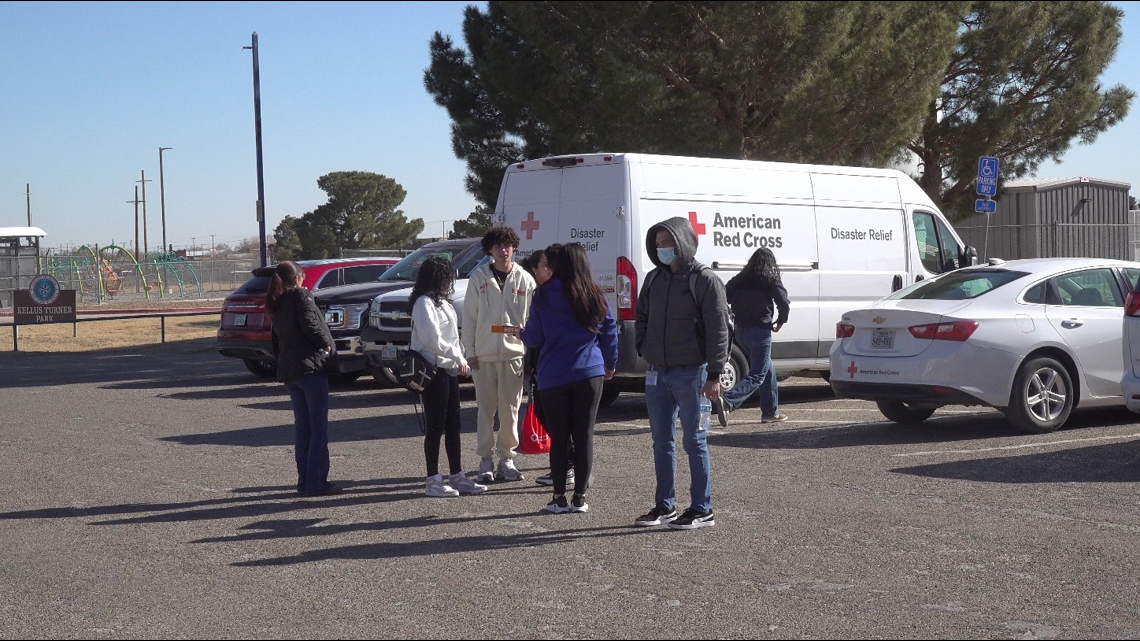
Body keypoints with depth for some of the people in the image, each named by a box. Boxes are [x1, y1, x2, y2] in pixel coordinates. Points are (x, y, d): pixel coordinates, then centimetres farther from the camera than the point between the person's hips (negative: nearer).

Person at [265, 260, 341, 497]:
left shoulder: (275, 304, 16)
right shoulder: (301, 296, -6)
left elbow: (276, 340, 17)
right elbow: (311, 326, -17)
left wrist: (282, 361, 18)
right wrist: (327, 345, -4)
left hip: (288, 371, 8)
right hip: (310, 366, -8)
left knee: (302, 426, 11)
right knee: (319, 426, -5)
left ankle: (304, 481, 11)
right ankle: (317, 482, -8)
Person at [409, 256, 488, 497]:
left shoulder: (442, 302, 18)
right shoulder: (424, 303, -12)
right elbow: (433, 339, -20)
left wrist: (460, 359, 5)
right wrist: (458, 356, -11)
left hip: (449, 369, 9)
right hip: (433, 370, -9)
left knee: (453, 425, 11)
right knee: (436, 426, -5)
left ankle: (457, 476, 17)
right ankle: (433, 480, 0)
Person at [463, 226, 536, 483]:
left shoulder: (524, 279, 3)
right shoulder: (479, 277, 2)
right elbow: (469, 316, 3)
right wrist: (470, 351, -2)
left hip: (514, 352, 0)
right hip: (484, 354, 0)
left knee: (510, 409, 3)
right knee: (486, 408, 5)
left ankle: (507, 457, 14)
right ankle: (486, 459, 12)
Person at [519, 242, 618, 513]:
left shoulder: (544, 297, -6)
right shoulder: (596, 297, 0)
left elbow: (534, 337, 1)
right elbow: (610, 333, 7)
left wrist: (521, 334, 25)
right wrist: (610, 364, 23)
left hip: (553, 377, -1)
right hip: (589, 374, 1)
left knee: (558, 437, 6)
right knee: (584, 436, 7)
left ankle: (559, 497, 8)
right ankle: (580, 496, 8)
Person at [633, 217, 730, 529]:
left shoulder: (704, 280, -8)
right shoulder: (654, 279, 11)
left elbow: (718, 330, -11)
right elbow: (641, 316, 25)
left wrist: (713, 375, -15)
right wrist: (642, 345, 6)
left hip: (690, 373, -7)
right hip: (657, 373, 7)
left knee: (694, 441, -1)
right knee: (661, 441, 11)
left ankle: (702, 510, 6)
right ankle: (664, 507, 21)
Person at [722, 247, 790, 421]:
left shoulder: (739, 279, 8)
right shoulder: (771, 281, -7)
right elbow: (784, 302, -18)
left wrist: (738, 319, 12)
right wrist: (780, 322, -1)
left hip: (741, 331, 7)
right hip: (760, 331, -6)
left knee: (768, 370, 20)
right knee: (758, 375, -3)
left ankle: (770, 412, 23)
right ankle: (728, 401, -24)